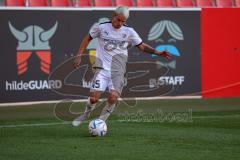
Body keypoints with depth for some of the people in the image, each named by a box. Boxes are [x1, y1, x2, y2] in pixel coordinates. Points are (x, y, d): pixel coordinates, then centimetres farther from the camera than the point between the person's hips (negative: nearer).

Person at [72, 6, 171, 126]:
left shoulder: (129, 32, 2)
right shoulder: (101, 27, -1)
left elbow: (142, 46, 9)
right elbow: (87, 39, 13)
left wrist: (157, 52, -6)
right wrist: (79, 56, 7)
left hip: (118, 71, 1)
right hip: (102, 68, -1)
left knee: (113, 96, -21)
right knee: (94, 97, -13)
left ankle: (101, 120, 1)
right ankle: (86, 114, 19)